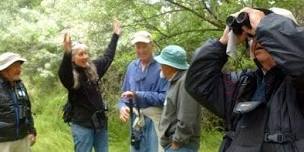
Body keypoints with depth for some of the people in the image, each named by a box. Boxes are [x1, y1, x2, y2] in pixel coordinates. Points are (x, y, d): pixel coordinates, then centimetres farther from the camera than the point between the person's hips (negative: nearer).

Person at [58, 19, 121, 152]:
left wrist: (115, 35, 28)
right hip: (82, 124, -6)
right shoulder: (69, 74, -13)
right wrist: (67, 53, -55)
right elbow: (62, 74, -38)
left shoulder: (94, 68, 5)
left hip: (100, 121, 6)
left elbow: (108, 57, 22)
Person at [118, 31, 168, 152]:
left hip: (155, 119, -6)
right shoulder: (132, 66, 9)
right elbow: (125, 93, 16)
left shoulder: (161, 66, -11)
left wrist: (138, 95, -18)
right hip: (136, 118, 6)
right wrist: (122, 106, -5)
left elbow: (165, 97, -17)